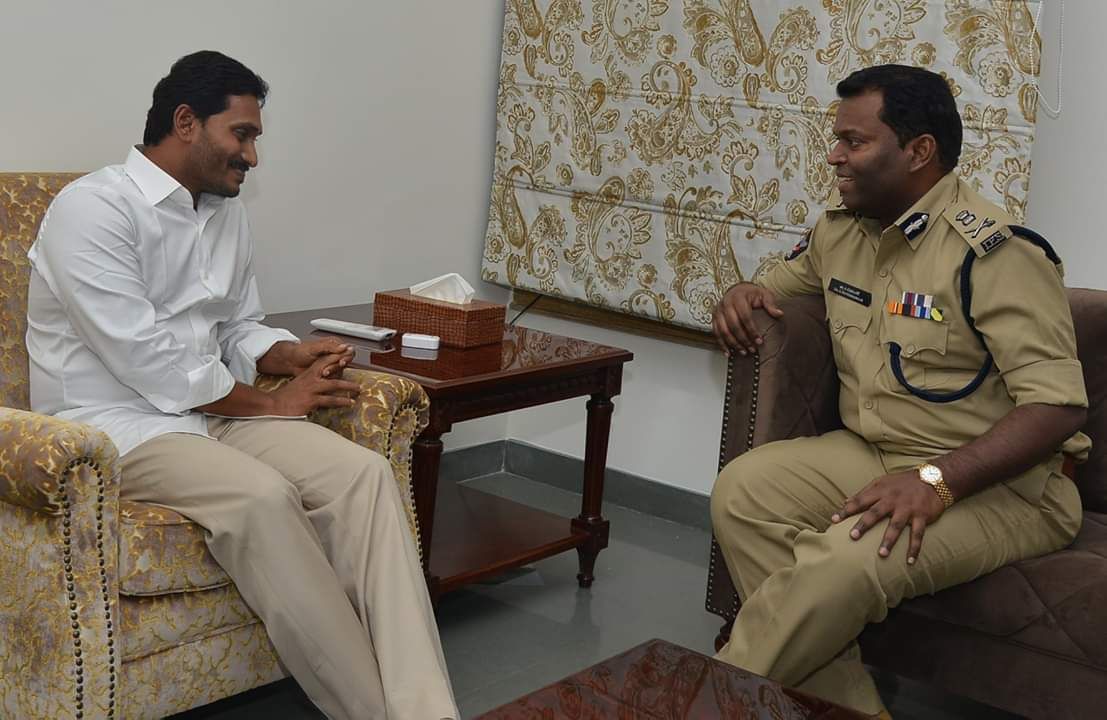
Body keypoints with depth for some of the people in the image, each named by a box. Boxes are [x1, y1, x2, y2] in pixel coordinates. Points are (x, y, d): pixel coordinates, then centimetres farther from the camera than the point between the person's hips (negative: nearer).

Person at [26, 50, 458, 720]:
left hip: (217, 411, 7)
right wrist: (270, 403, -11)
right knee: (261, 496, -34)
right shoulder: (92, 208, -13)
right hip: (118, 425, -7)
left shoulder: (228, 212, 12)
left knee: (364, 473, -19)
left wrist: (290, 355, -1)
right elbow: (146, 361, -19)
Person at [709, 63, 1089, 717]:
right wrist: (743, 294, 3)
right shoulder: (841, 229, 7)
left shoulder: (995, 252, -17)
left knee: (844, 560, -33)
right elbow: (779, 278, 29)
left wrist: (936, 480, -33)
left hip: (997, 484, -7)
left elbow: (1057, 406, -23)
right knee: (743, 491, -16)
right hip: (869, 454, 8)